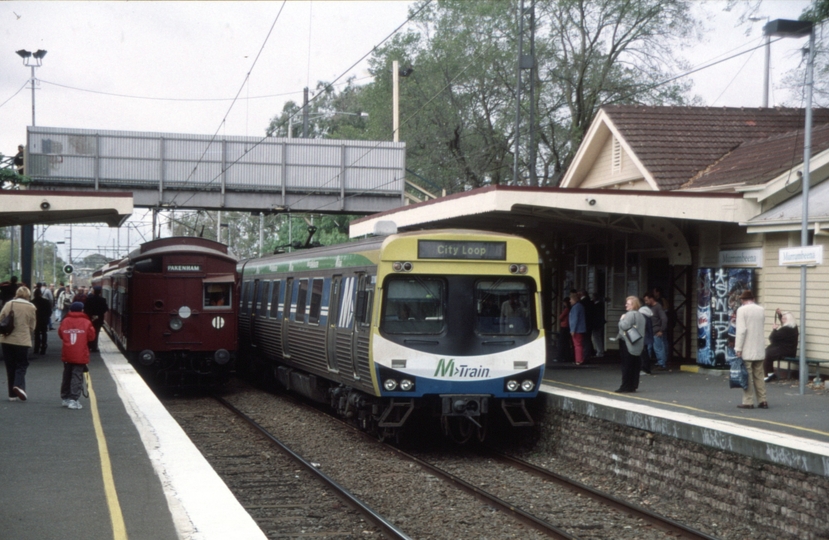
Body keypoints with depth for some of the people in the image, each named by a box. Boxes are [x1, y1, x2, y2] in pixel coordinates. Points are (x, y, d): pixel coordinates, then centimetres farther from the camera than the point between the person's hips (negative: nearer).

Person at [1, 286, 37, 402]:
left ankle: (12, 394, 12)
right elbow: (32, 327, 0)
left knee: (10, 366, 11)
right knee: (22, 365, 7)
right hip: (22, 340, -2)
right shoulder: (31, 307, -5)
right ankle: (19, 385, -19)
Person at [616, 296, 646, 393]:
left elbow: (624, 326, -23)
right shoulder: (640, 315, 15)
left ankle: (626, 386, -5)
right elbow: (645, 328, 20)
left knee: (626, 365, -5)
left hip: (627, 343, -9)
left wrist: (621, 319, -5)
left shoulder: (630, 314, -15)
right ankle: (633, 386, 11)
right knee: (635, 365, 8)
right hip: (637, 344, 9)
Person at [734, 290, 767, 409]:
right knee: (759, 375, 11)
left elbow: (741, 330, -15)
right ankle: (762, 400, 11)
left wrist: (738, 348, -13)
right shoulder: (761, 310, 7)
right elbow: (762, 326, 9)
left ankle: (748, 402, 0)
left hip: (747, 350, -5)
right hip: (759, 349, 5)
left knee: (747, 376, -1)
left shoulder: (742, 310, -10)